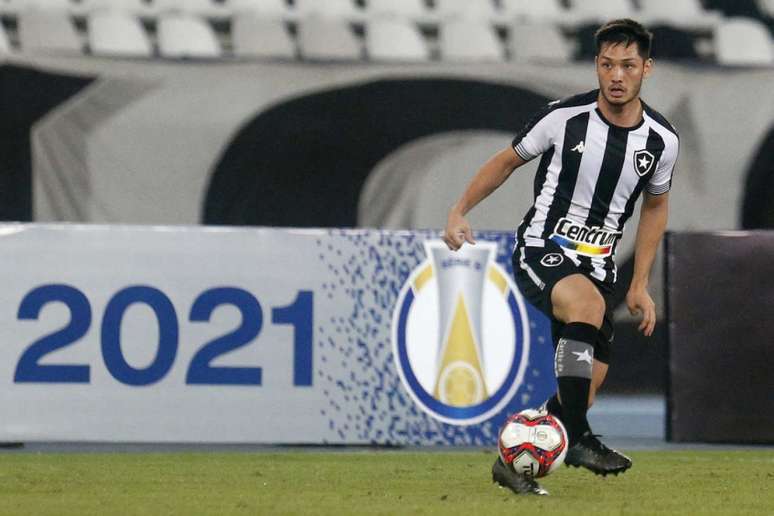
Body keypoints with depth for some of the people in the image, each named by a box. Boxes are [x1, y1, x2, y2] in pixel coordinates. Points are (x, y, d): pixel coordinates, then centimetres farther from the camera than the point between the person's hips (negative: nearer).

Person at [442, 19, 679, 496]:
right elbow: (508, 160, 5)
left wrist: (640, 286, 13)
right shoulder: (565, 118, -12)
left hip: (598, 264, 5)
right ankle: (576, 438, -32)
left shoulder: (661, 140, -2)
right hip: (543, 250, -5)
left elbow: (655, 206, 15)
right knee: (588, 304, -37)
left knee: (586, 390, -2)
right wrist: (460, 211, -1)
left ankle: (513, 464, 19)